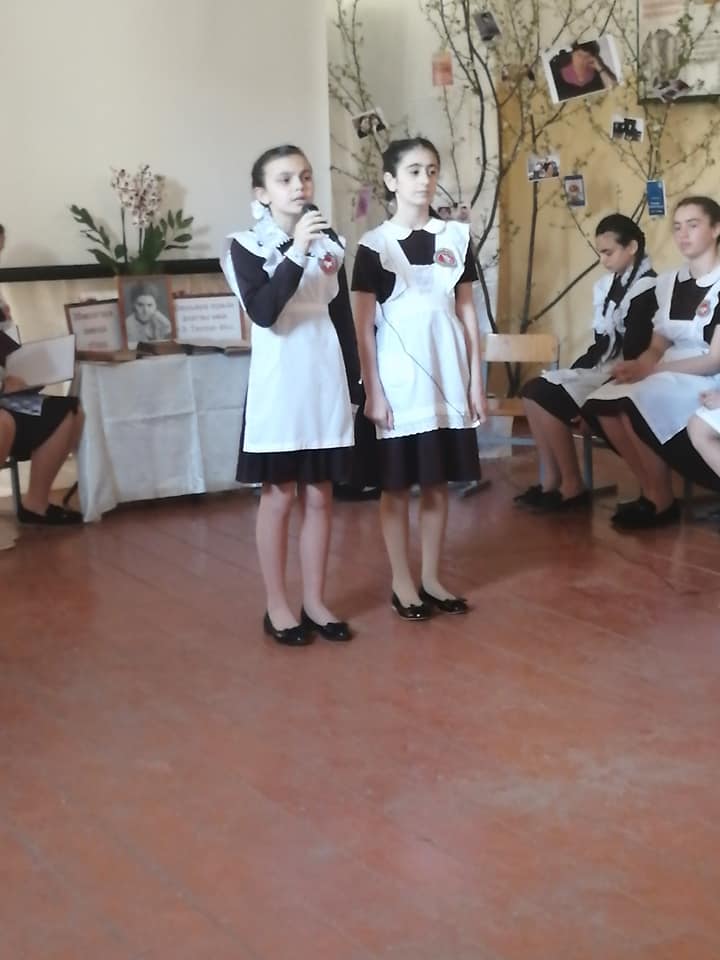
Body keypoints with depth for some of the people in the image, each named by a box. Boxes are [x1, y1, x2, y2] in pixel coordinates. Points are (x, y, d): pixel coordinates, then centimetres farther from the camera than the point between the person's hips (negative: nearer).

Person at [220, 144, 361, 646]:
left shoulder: (329, 243, 7)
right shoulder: (247, 246, -5)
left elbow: (344, 320, 11)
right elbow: (262, 312, -20)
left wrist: (354, 384, 11)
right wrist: (296, 252, -25)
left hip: (326, 379, 4)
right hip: (279, 381, -4)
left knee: (320, 495, 8)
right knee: (279, 496, 3)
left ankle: (315, 601, 18)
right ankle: (278, 605, 14)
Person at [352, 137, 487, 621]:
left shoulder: (457, 237, 6)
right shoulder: (374, 246, -4)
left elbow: (467, 313, 9)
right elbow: (364, 326, -4)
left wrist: (476, 380, 5)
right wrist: (373, 392, -9)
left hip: (447, 378, 3)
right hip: (398, 382, -3)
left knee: (439, 483, 8)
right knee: (398, 486, 4)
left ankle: (432, 578, 19)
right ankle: (403, 583, 14)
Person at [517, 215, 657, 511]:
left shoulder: (646, 289, -15)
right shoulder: (608, 285, 12)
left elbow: (634, 353, -19)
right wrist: (568, 375, 3)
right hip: (601, 368, 9)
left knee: (546, 398, -19)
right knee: (533, 390, -1)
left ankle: (573, 487, -10)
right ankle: (551, 480, -2)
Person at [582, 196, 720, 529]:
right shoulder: (668, 281, 11)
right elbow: (657, 346, 9)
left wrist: (651, 369, -17)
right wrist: (637, 366, -14)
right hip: (667, 375, 7)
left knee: (635, 403, -30)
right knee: (603, 404, -18)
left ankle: (662, 501, -14)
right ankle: (650, 490, -7)